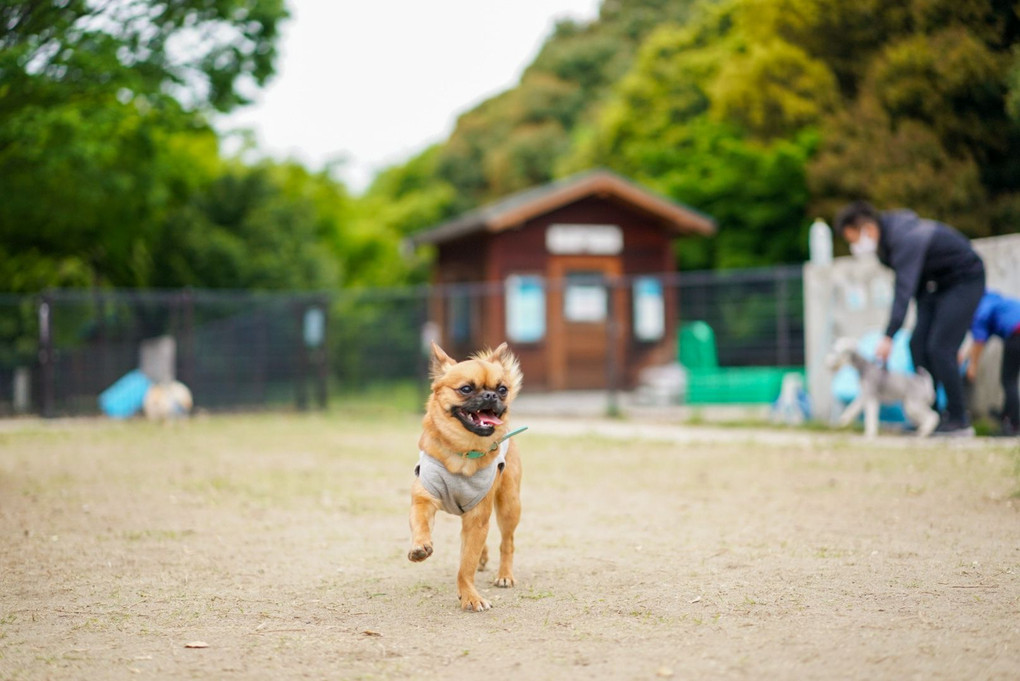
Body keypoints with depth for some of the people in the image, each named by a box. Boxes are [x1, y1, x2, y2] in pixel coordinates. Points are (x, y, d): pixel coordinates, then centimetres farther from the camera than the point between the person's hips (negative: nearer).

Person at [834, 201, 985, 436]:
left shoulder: (905, 239, -32)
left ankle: (959, 421, -9)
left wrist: (888, 337, -45)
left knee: (940, 348, -16)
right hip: (937, 283, 9)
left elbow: (904, 288, -40)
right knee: (918, 344, 0)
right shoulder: (885, 233, -4)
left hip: (964, 281, -9)